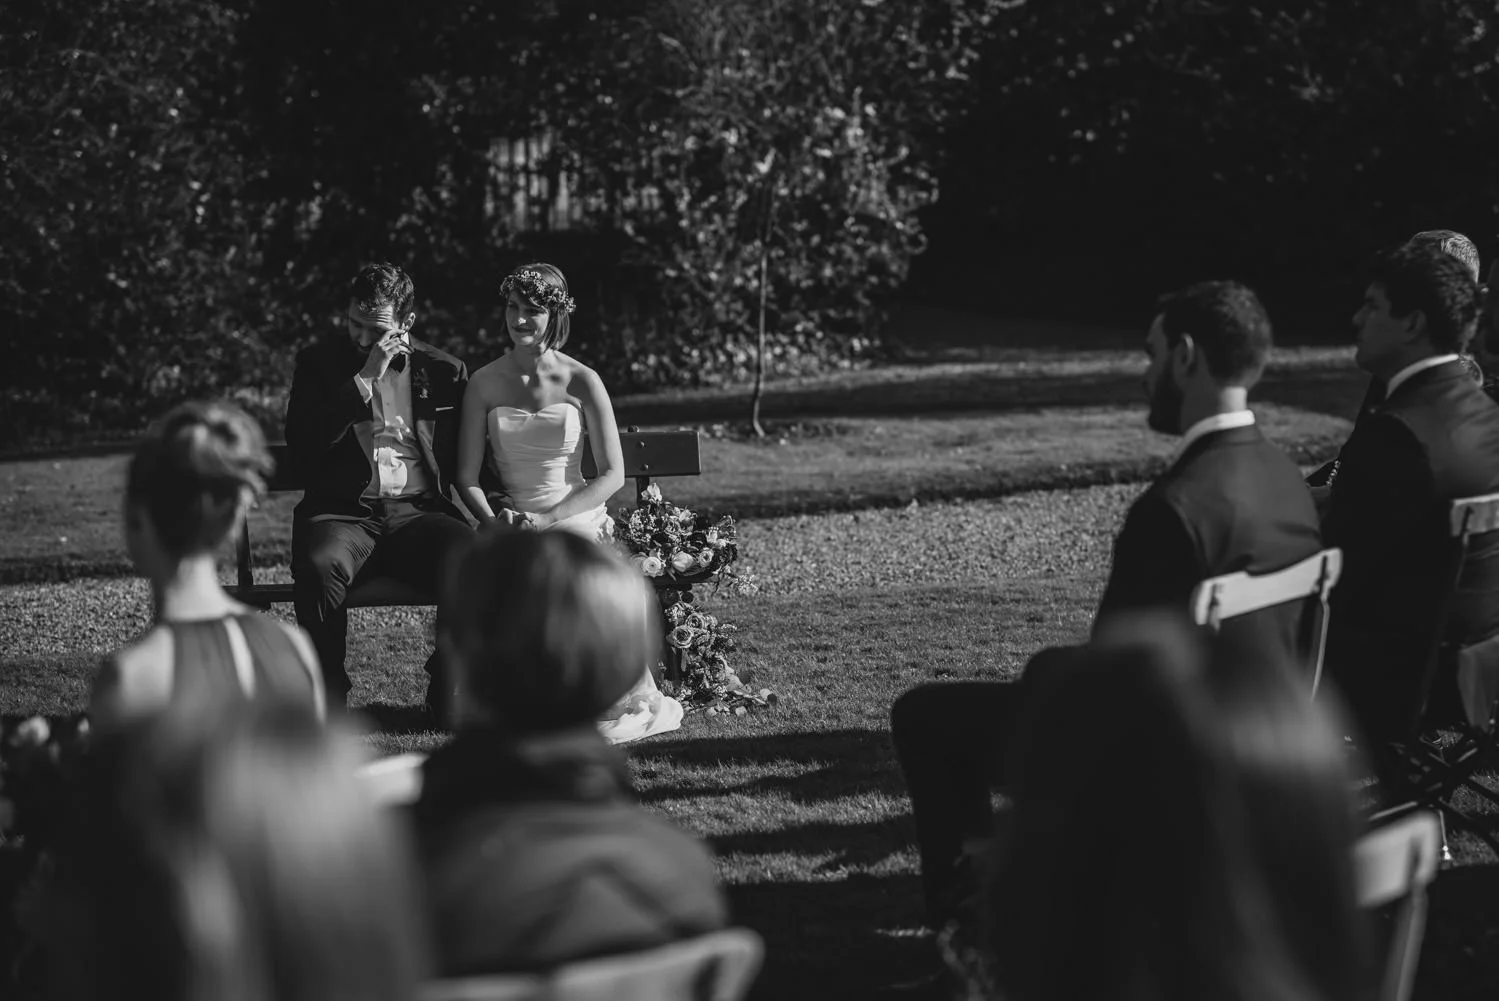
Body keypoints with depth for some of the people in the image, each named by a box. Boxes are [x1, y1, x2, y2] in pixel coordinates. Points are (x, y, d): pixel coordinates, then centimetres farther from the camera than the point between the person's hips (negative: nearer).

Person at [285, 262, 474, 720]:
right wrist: (364, 380, -8)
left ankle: (448, 691, -9)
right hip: (342, 511, -1)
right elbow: (301, 443, -4)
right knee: (319, 565, -37)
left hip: (420, 511, 1)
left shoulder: (443, 370, 14)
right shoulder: (318, 363, 11)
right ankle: (328, 696, -16)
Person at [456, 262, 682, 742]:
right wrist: (494, 521, -14)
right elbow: (467, 478, 6)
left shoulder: (582, 382, 2)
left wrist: (547, 517, -13)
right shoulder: (485, 383, 7)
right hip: (510, 522, 1)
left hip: (576, 518, -1)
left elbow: (612, 474, -2)